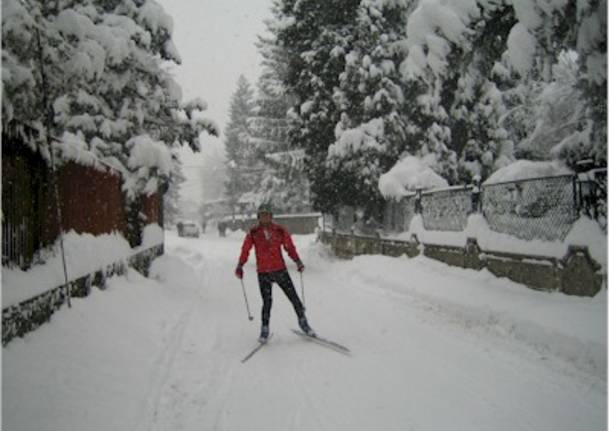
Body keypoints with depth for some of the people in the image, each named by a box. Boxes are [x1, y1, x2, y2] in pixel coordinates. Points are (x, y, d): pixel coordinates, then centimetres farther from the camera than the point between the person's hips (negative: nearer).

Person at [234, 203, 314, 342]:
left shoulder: (280, 230, 0)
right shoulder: (253, 233, 0)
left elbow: (290, 247, 2)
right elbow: (245, 250, 3)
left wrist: (298, 261, -8)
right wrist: (240, 266, -7)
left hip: (280, 270, 1)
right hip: (263, 273, -1)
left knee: (294, 298, 1)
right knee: (267, 302, -2)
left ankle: (303, 322, 16)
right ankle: (264, 329, 13)